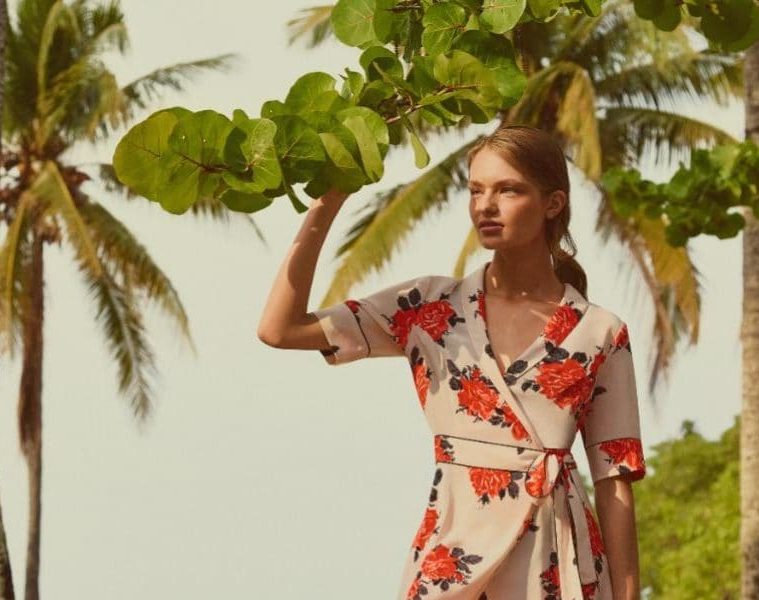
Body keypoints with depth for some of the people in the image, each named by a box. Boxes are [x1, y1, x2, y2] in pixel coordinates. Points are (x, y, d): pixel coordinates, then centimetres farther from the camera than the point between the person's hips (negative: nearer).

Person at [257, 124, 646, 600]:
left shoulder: (601, 333, 1)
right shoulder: (429, 309, 4)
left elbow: (614, 481, 2)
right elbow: (280, 329, -4)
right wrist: (327, 205, -8)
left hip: (555, 558, -1)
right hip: (453, 554, 1)